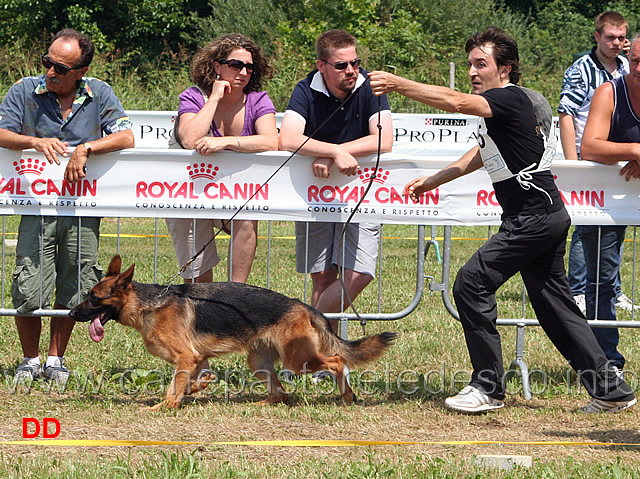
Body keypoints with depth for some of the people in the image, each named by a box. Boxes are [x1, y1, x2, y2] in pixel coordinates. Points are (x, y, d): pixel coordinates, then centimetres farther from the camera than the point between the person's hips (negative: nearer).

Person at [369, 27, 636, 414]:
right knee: (553, 301, 13)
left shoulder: (511, 98, -12)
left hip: (533, 217, -11)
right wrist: (433, 181, 29)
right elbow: (480, 155, 31)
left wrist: (398, 85, -29)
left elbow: (455, 102, -28)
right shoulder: (500, 107, 19)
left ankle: (488, 387, -7)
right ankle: (612, 391, 16)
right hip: (547, 216, 11)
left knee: (472, 283, -11)